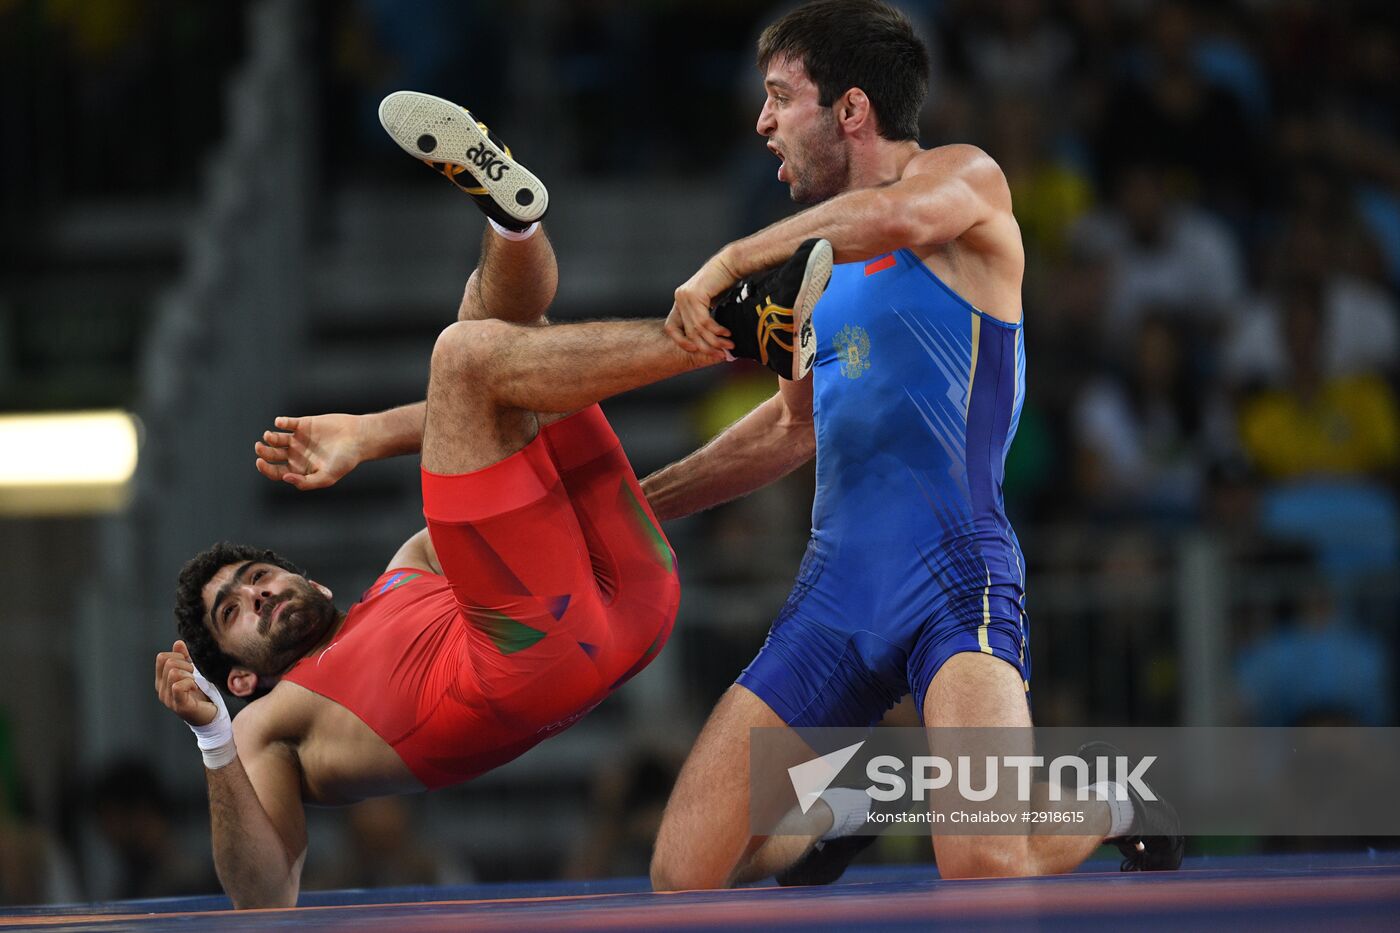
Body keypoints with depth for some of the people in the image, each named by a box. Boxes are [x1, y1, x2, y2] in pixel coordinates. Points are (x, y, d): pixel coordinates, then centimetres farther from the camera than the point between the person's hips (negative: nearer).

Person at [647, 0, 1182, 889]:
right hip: (835, 584, 7)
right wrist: (638, 505, 33)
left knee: (987, 867, -29)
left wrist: (730, 260, -22)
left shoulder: (968, 177, 0)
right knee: (683, 880, -4)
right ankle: (842, 813, 25)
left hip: (952, 575, -7)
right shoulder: (822, 258, 21)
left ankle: (1112, 808, 4)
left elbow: (899, 216, -26)